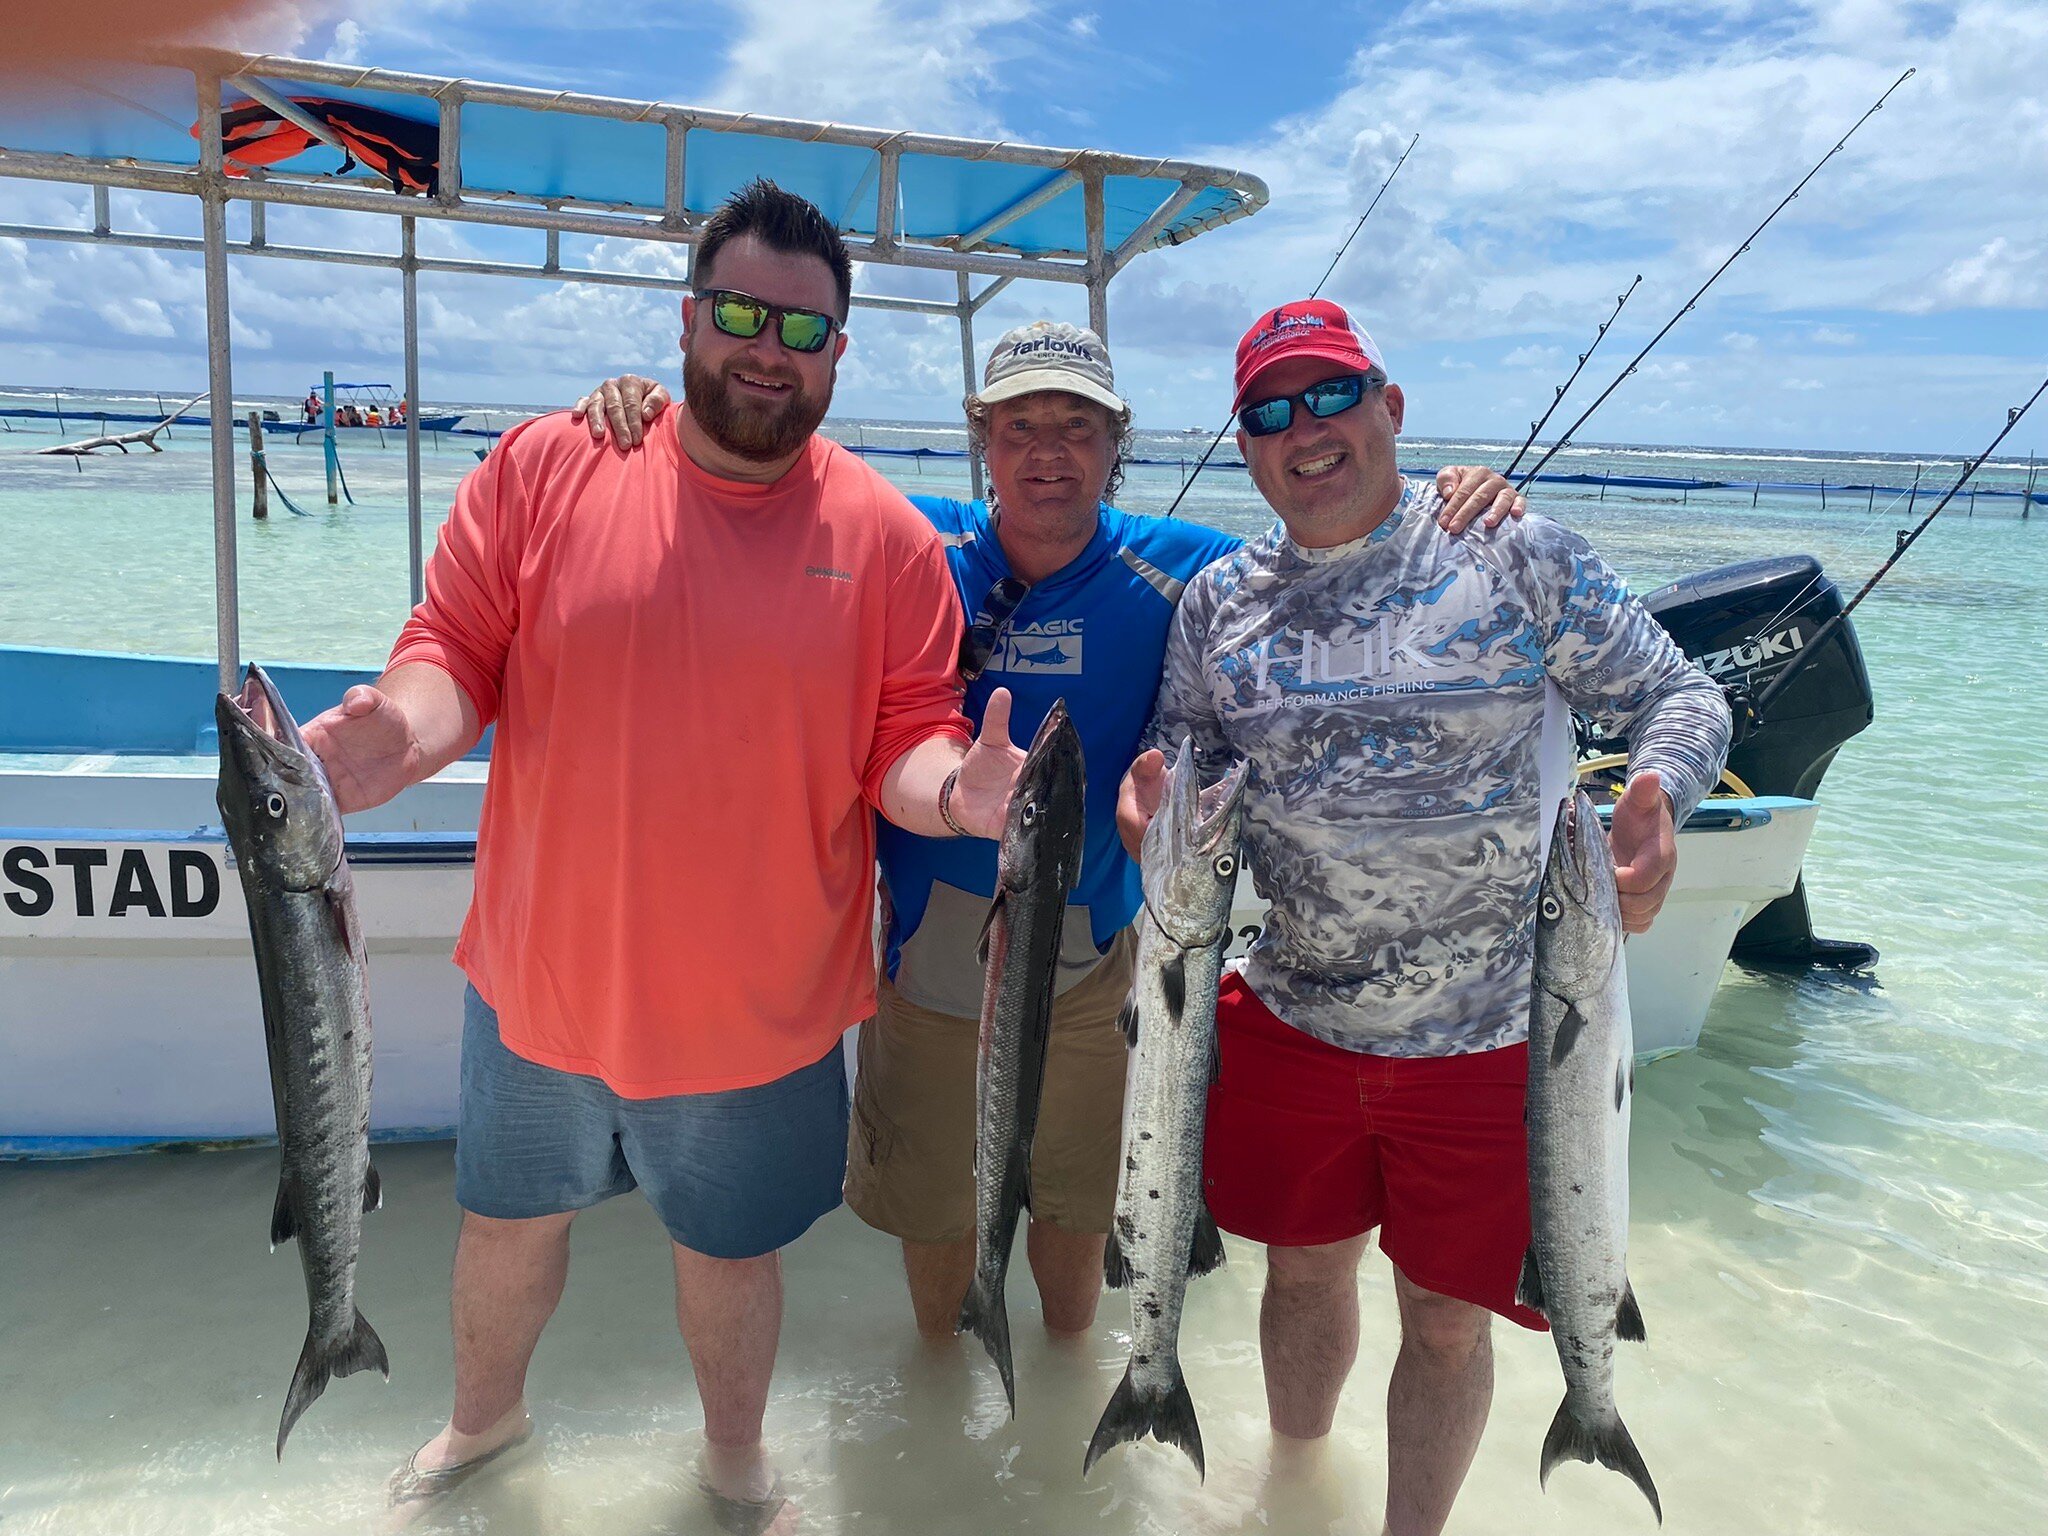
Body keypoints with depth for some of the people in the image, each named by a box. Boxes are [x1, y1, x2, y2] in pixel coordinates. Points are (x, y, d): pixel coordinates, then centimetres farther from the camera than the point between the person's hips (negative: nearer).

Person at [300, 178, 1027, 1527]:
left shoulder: (888, 538, -8)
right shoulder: (545, 467, -7)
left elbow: (907, 740, -5)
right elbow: (456, 651, -4)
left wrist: (953, 789, -27)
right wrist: (406, 729, -25)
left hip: (759, 1003, -1)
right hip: (543, 973, 2)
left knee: (731, 1246, 20)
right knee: (511, 1219, 25)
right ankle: (484, 1416, 59)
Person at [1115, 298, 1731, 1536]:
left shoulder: (1519, 558, -6)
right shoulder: (1220, 600, 3)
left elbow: (1679, 695, -1)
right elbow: (1183, 764, 9)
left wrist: (1657, 795, -23)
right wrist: (1151, 804, -15)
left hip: (1488, 1035, -3)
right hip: (1288, 1019, 3)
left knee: (1448, 1317, 14)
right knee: (1305, 1268, 23)